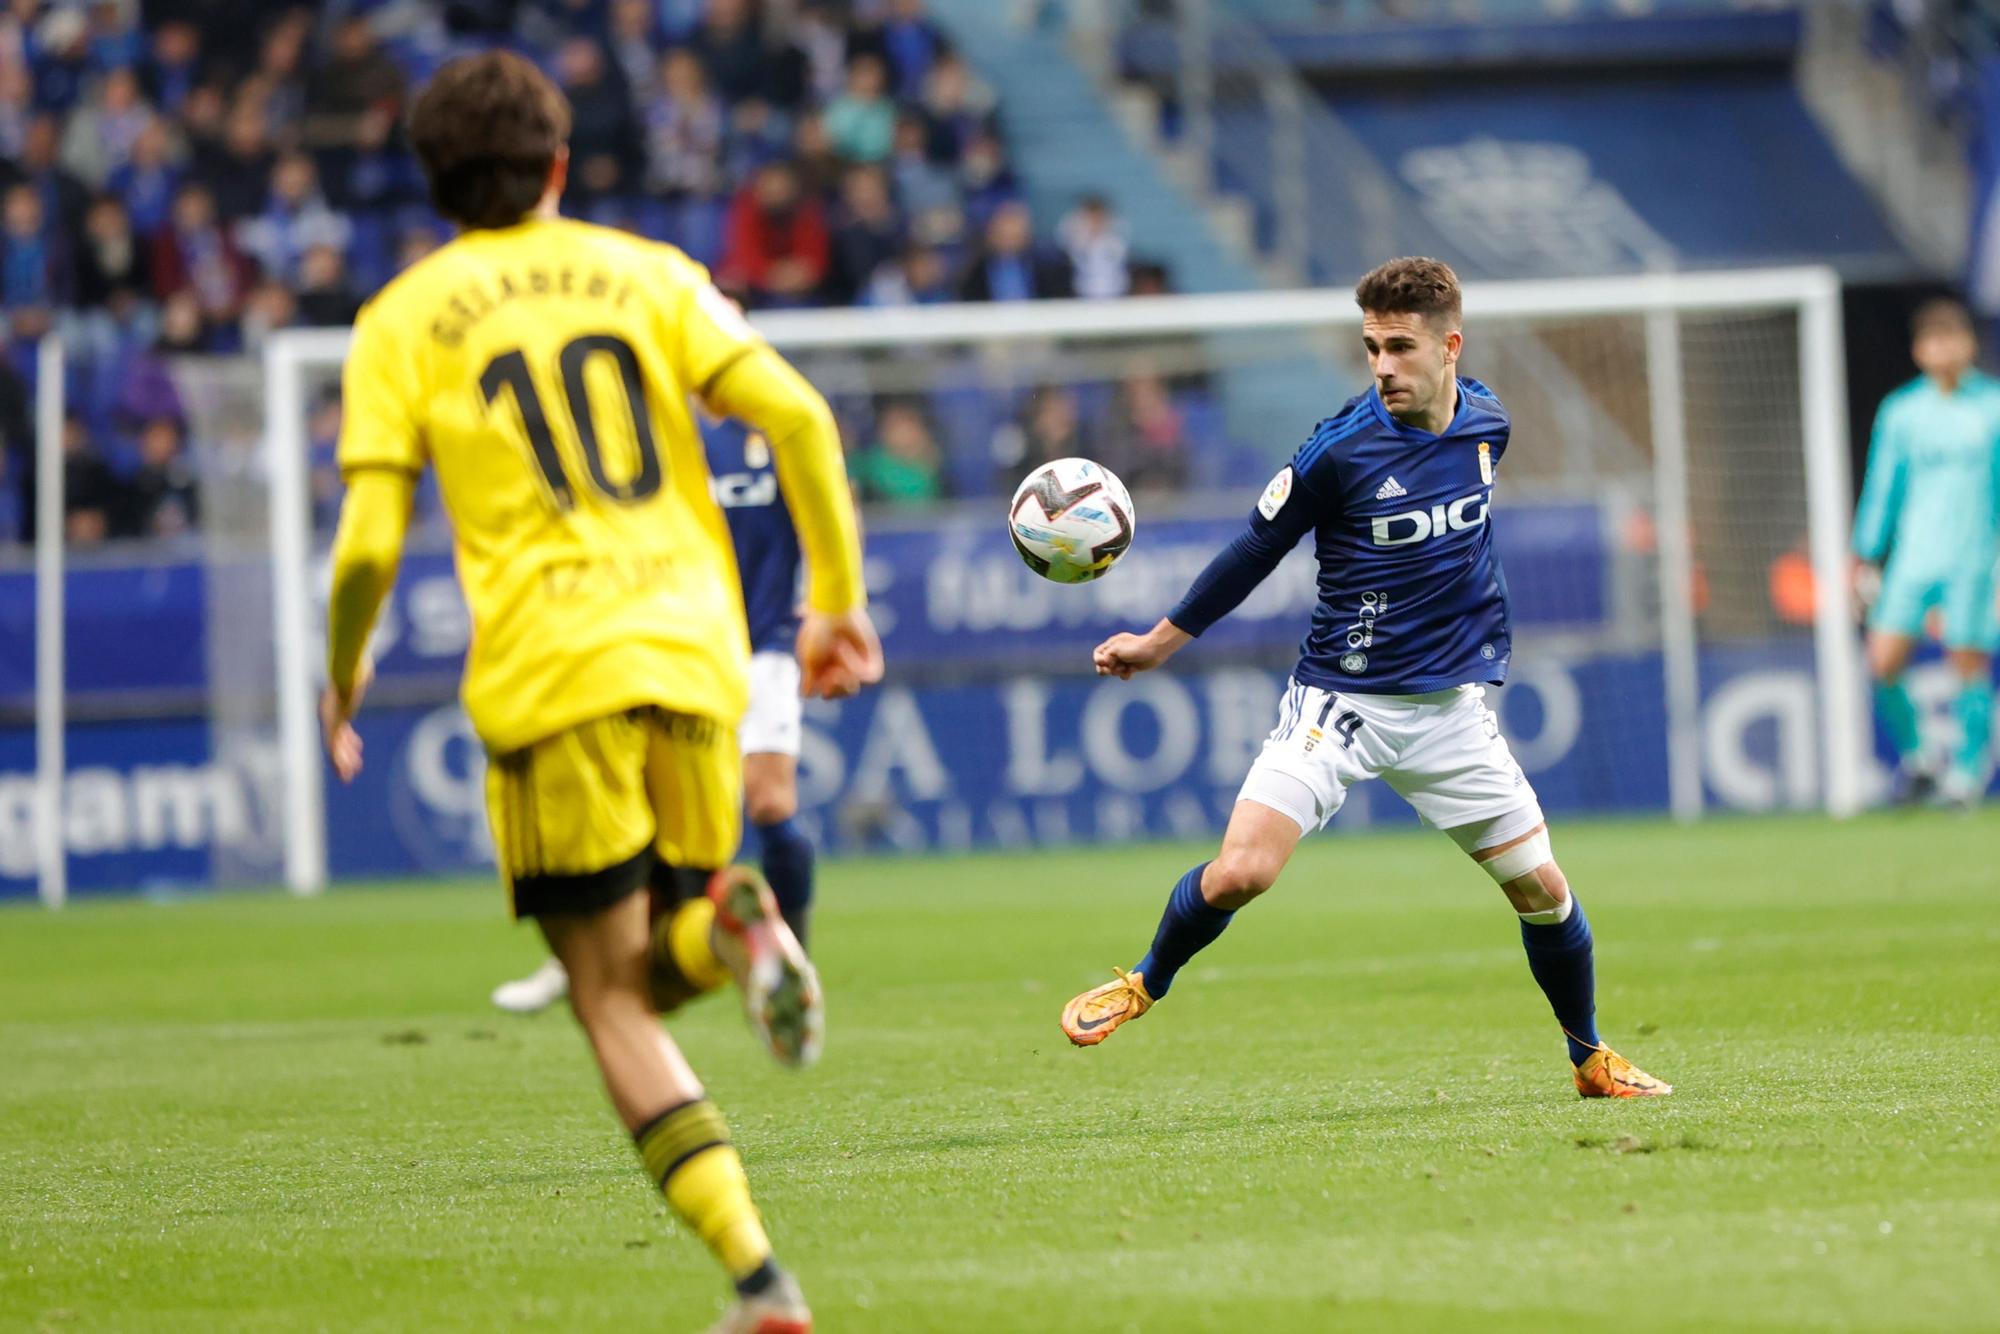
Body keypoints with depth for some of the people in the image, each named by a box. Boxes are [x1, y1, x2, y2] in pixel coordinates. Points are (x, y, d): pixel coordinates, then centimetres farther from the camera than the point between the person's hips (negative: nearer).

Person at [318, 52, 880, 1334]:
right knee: (654, 977, 19)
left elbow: (368, 546, -2)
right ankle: (729, 926, -19)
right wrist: (838, 600, 8)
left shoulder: (403, 320, 6)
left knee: (613, 1004, 2)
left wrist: (343, 676, 17)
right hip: (693, 659, 3)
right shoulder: (644, 274, 12)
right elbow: (799, 418, 0)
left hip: (548, 676, -3)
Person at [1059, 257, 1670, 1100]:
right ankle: (1145, 984, 10)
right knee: (1237, 875, -19)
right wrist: (1161, 641, 3)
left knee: (1543, 891, 5)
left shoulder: (1485, 423, -1)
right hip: (1340, 703, -4)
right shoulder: (1342, 446, -16)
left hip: (1450, 706, 4)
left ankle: (1590, 1060, 28)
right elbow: (1259, 548, -3)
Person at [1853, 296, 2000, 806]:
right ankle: (1914, 754, 14)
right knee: (1884, 663, -7)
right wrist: (1867, 561, 10)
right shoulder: (1901, 412, 7)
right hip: (1913, 557, 2)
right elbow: (1882, 489, 12)